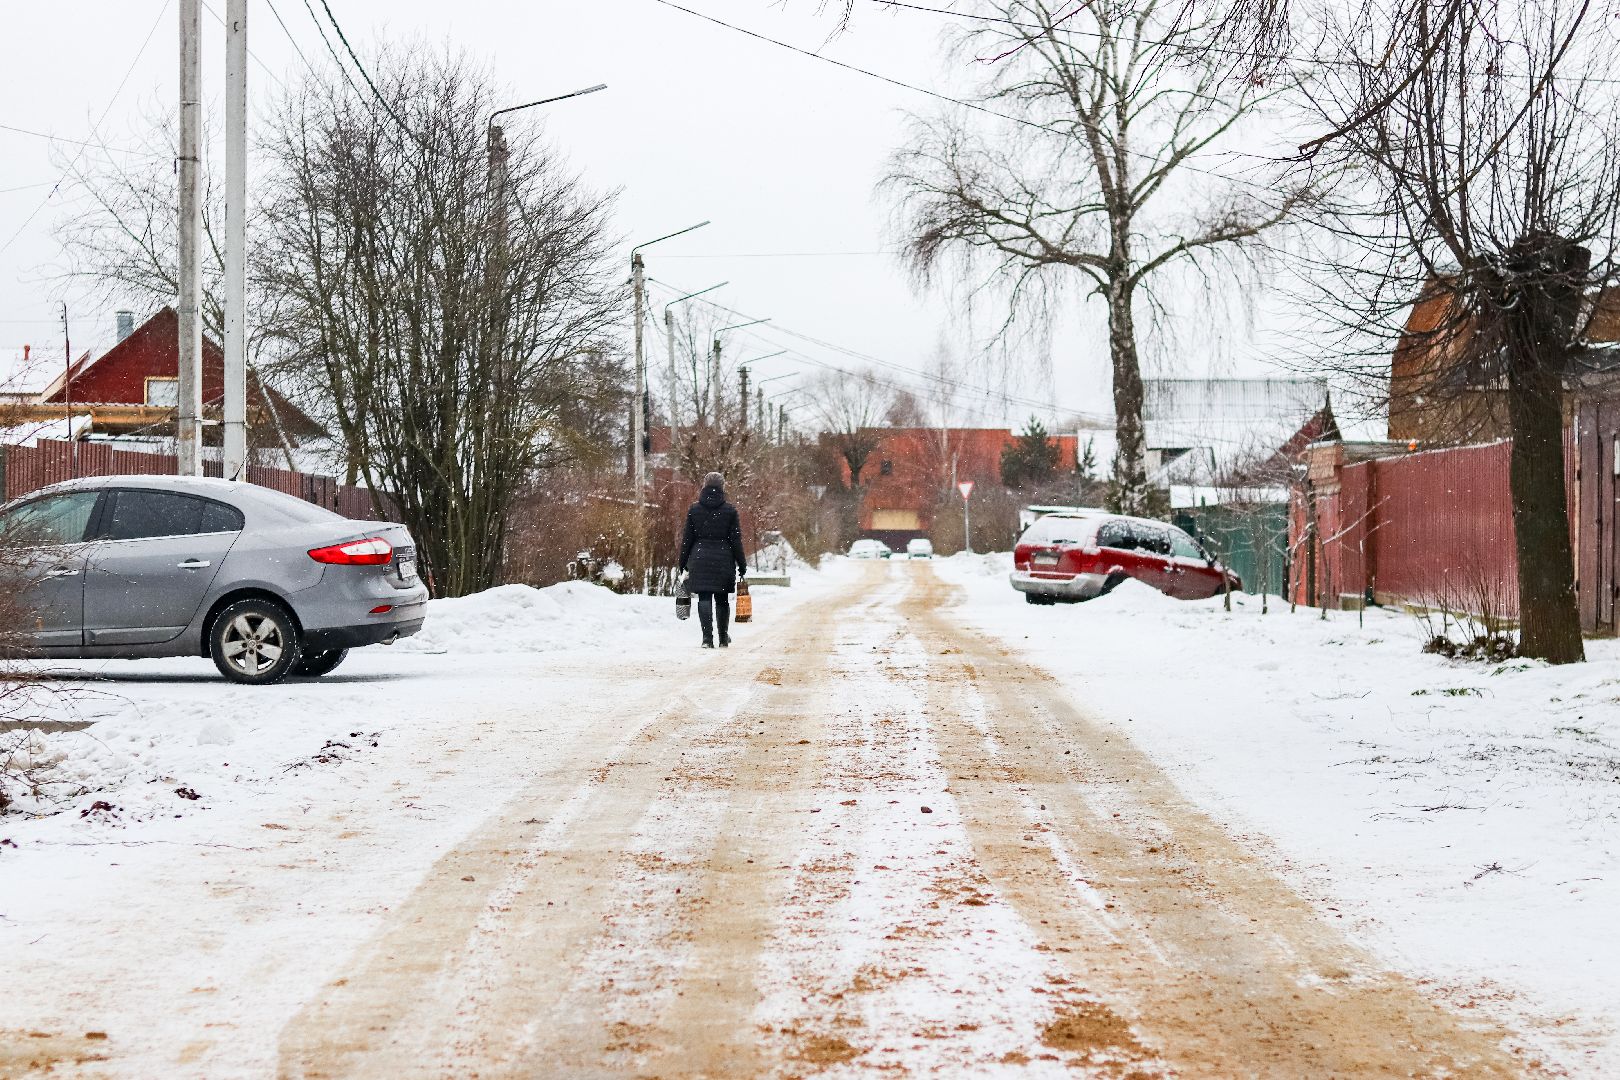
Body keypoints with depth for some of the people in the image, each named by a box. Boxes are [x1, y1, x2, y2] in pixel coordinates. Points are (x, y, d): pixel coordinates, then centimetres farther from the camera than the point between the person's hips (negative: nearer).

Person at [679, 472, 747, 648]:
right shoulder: (730, 511, -2)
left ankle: (707, 637, -15)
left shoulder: (694, 509, 2)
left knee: (704, 599, -2)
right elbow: (736, 541, -1)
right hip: (723, 560, 0)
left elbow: (687, 538, 3)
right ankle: (724, 638, 19)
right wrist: (742, 566, 4)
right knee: (722, 599, 11)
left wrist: (683, 563, 10)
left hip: (700, 559, 0)